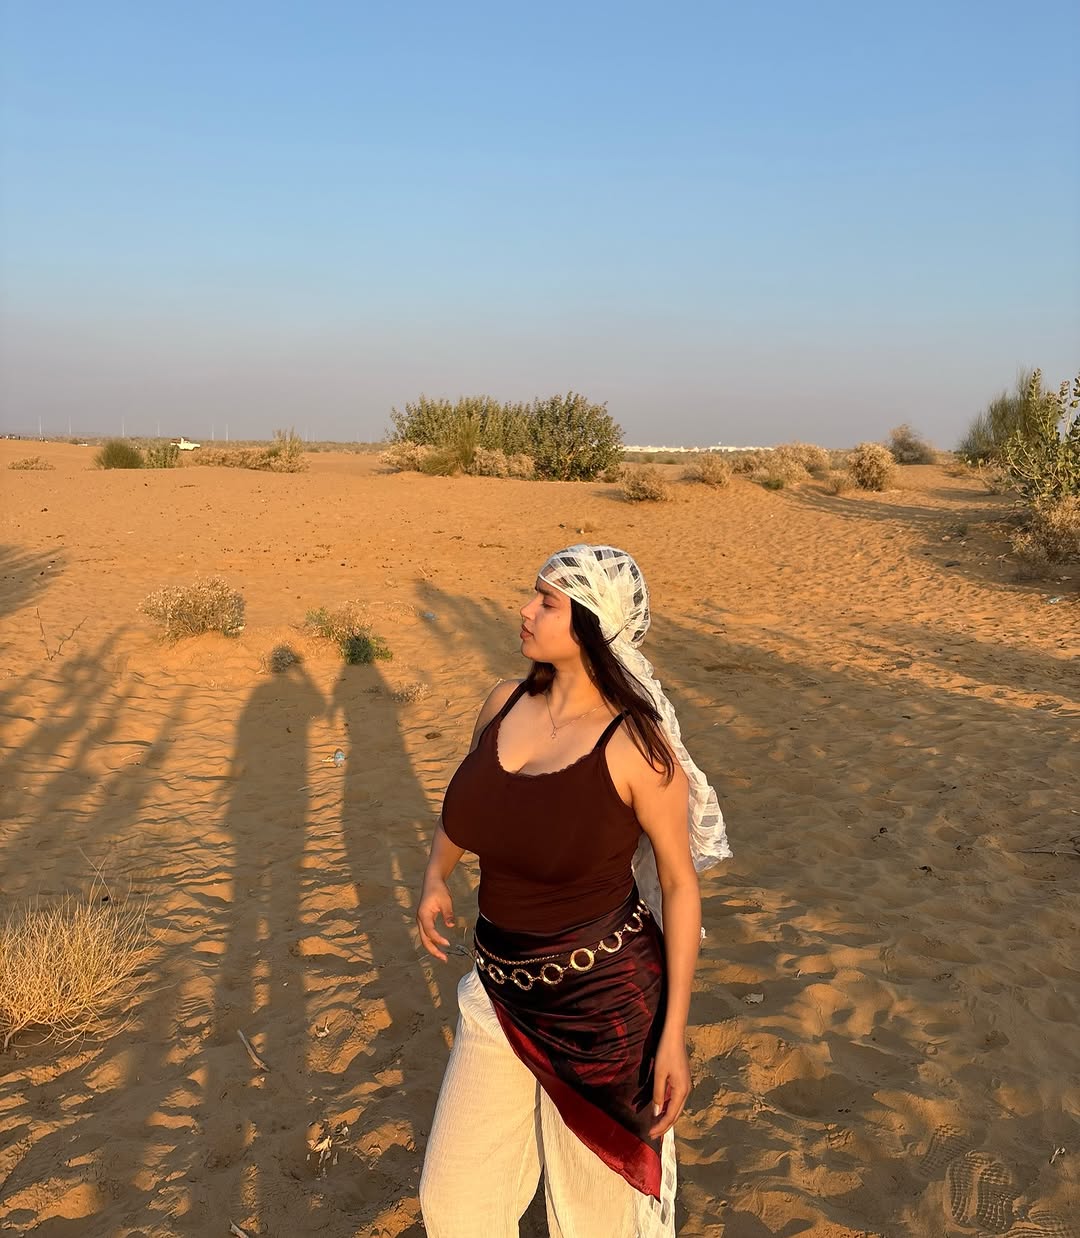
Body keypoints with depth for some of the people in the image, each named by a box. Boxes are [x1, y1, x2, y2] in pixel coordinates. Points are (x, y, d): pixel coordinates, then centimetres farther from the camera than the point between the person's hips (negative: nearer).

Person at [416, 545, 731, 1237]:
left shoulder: (634, 744, -18)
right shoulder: (504, 707, -2)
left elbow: (680, 881, -12)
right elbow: (465, 801, 18)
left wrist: (674, 1033, -13)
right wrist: (435, 875, 3)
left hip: (604, 1003, -5)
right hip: (502, 990, 6)